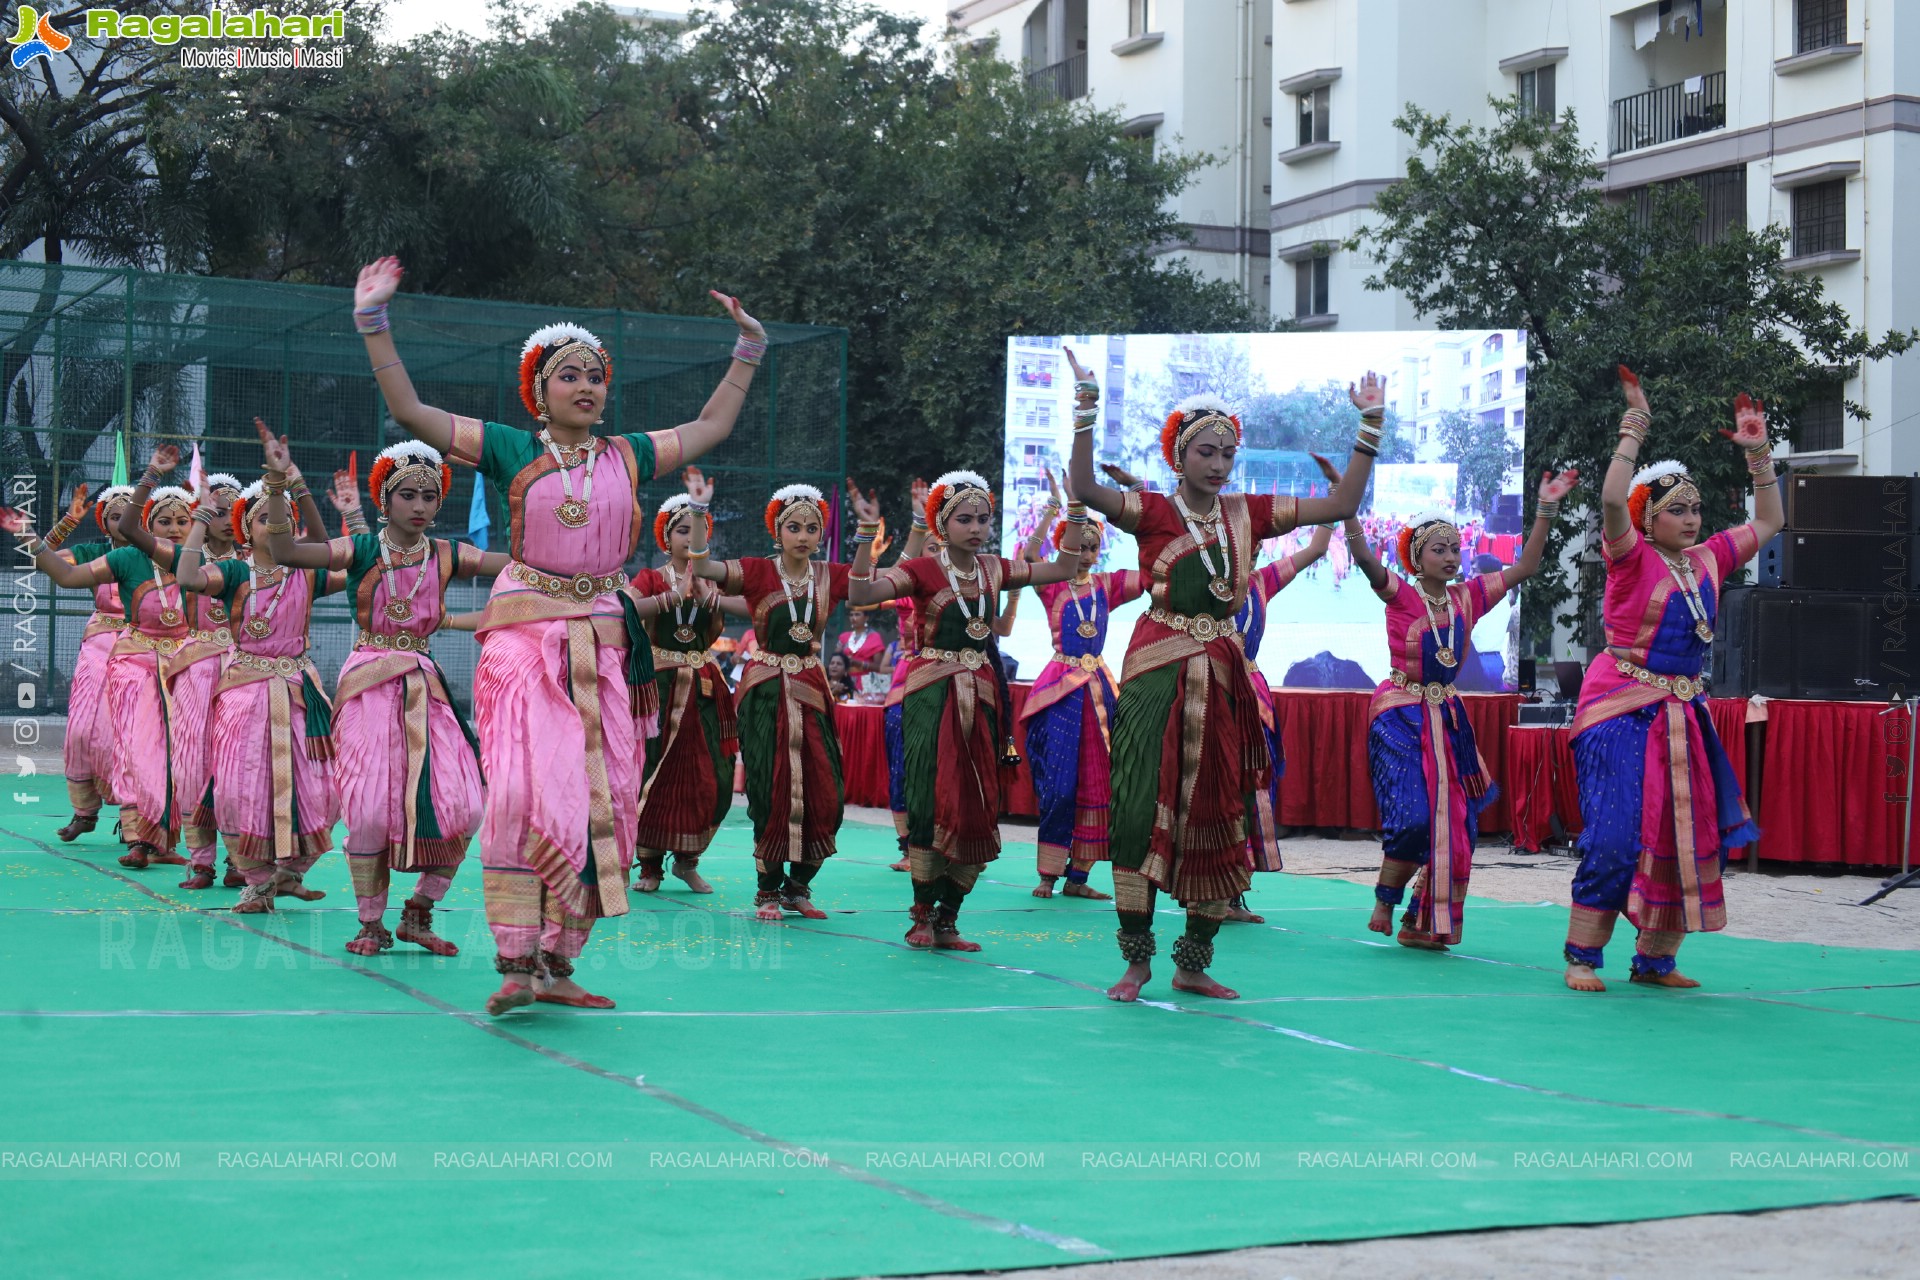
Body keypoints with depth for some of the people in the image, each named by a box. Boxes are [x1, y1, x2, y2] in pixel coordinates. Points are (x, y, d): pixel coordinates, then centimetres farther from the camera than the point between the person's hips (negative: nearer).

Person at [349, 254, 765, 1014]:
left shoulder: (628, 457, 11)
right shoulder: (511, 451, 3)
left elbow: (710, 426, 26)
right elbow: (408, 412, -2)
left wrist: (748, 348, 26)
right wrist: (374, 321, -8)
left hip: (603, 645, 4)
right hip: (524, 638, -4)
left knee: (598, 802, 0)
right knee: (524, 792, -17)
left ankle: (557, 964, 7)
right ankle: (515, 963, -14)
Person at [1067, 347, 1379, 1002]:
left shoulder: (1248, 513, 9)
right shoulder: (1154, 512, -2)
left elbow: (1341, 504, 8)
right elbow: (1083, 488, -20)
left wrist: (1371, 424, 3)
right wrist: (1087, 409, -28)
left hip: (1223, 677, 4)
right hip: (1158, 675, -4)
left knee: (1219, 816, 6)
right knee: (1144, 809, -8)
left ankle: (1193, 965, 16)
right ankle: (1136, 959, 2)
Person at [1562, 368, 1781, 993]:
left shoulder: (1707, 561, 10)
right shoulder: (1633, 559, -8)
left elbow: (1767, 523, 21)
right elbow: (1612, 502, -26)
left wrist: (1759, 455, 14)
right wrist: (1633, 433, -24)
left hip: (1683, 715, 7)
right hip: (1622, 710, -7)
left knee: (1689, 835, 7)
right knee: (1616, 836, -13)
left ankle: (1655, 959, 17)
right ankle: (1581, 957, -5)